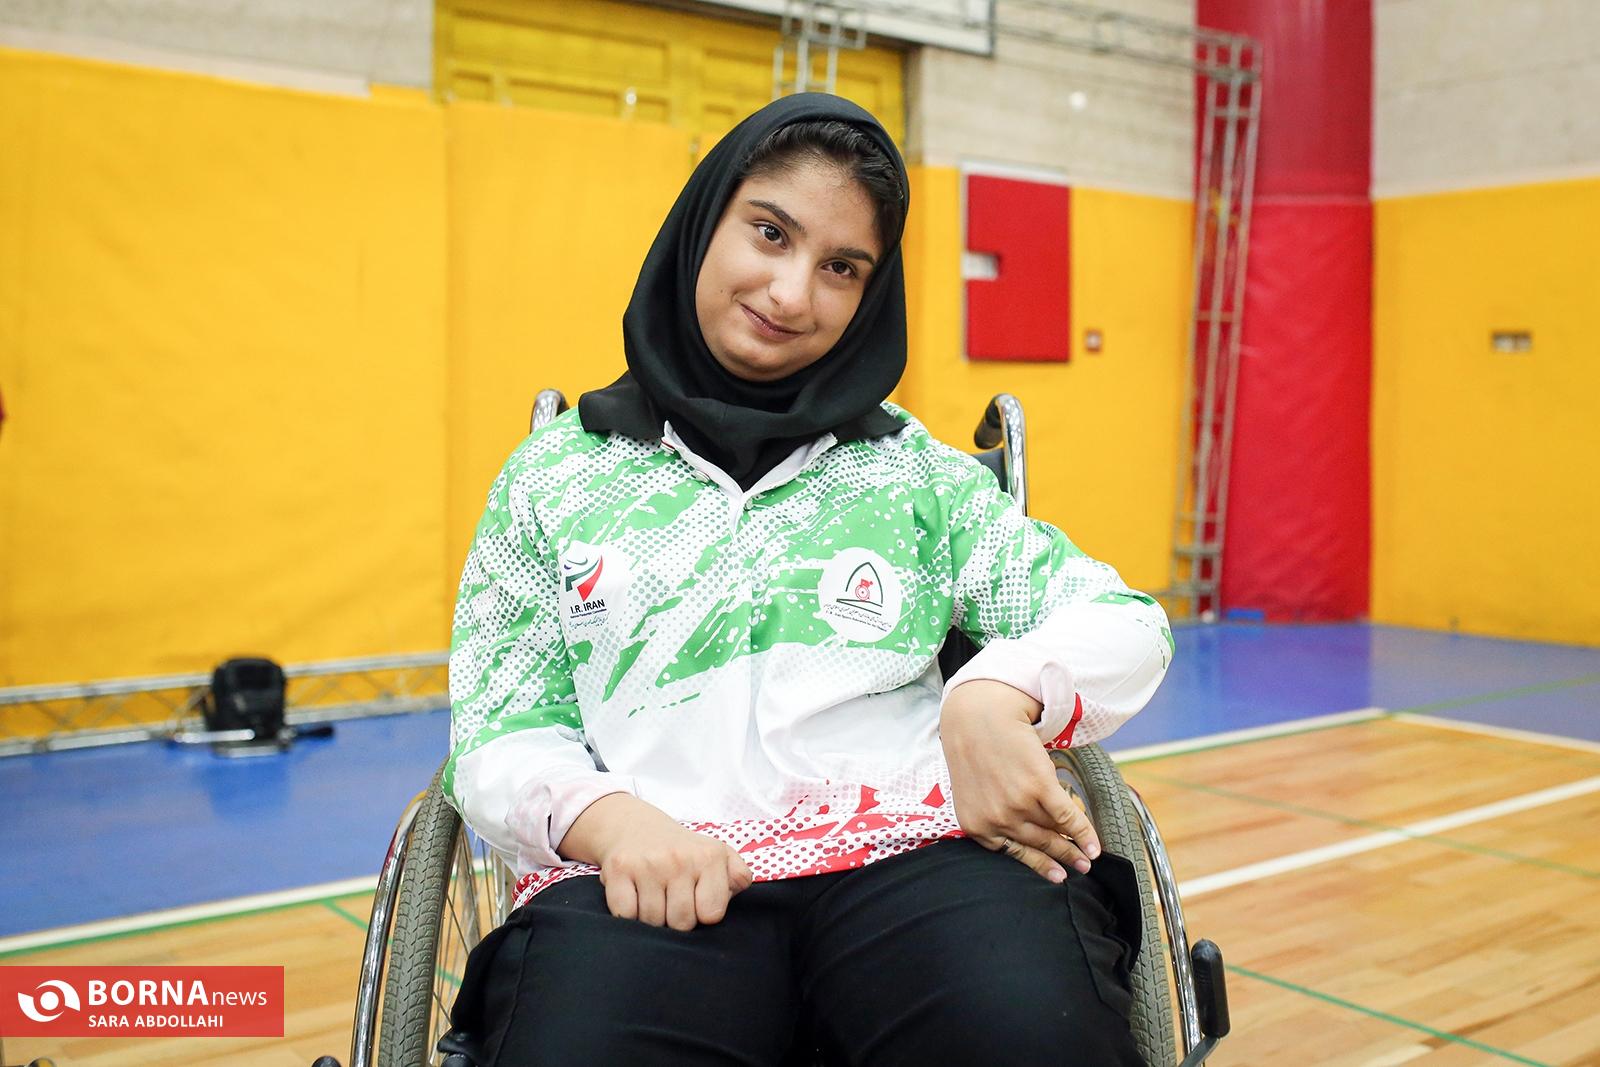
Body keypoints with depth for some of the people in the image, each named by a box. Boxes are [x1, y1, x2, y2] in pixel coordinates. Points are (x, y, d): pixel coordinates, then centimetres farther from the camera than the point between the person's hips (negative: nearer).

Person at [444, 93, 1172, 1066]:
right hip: (647, 879, 0)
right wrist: (608, 818, -12)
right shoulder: (555, 477, 17)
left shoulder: (918, 472, 18)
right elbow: (494, 736, 11)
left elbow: (1127, 623, 11)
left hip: (908, 849, 1)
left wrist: (998, 693, -13)